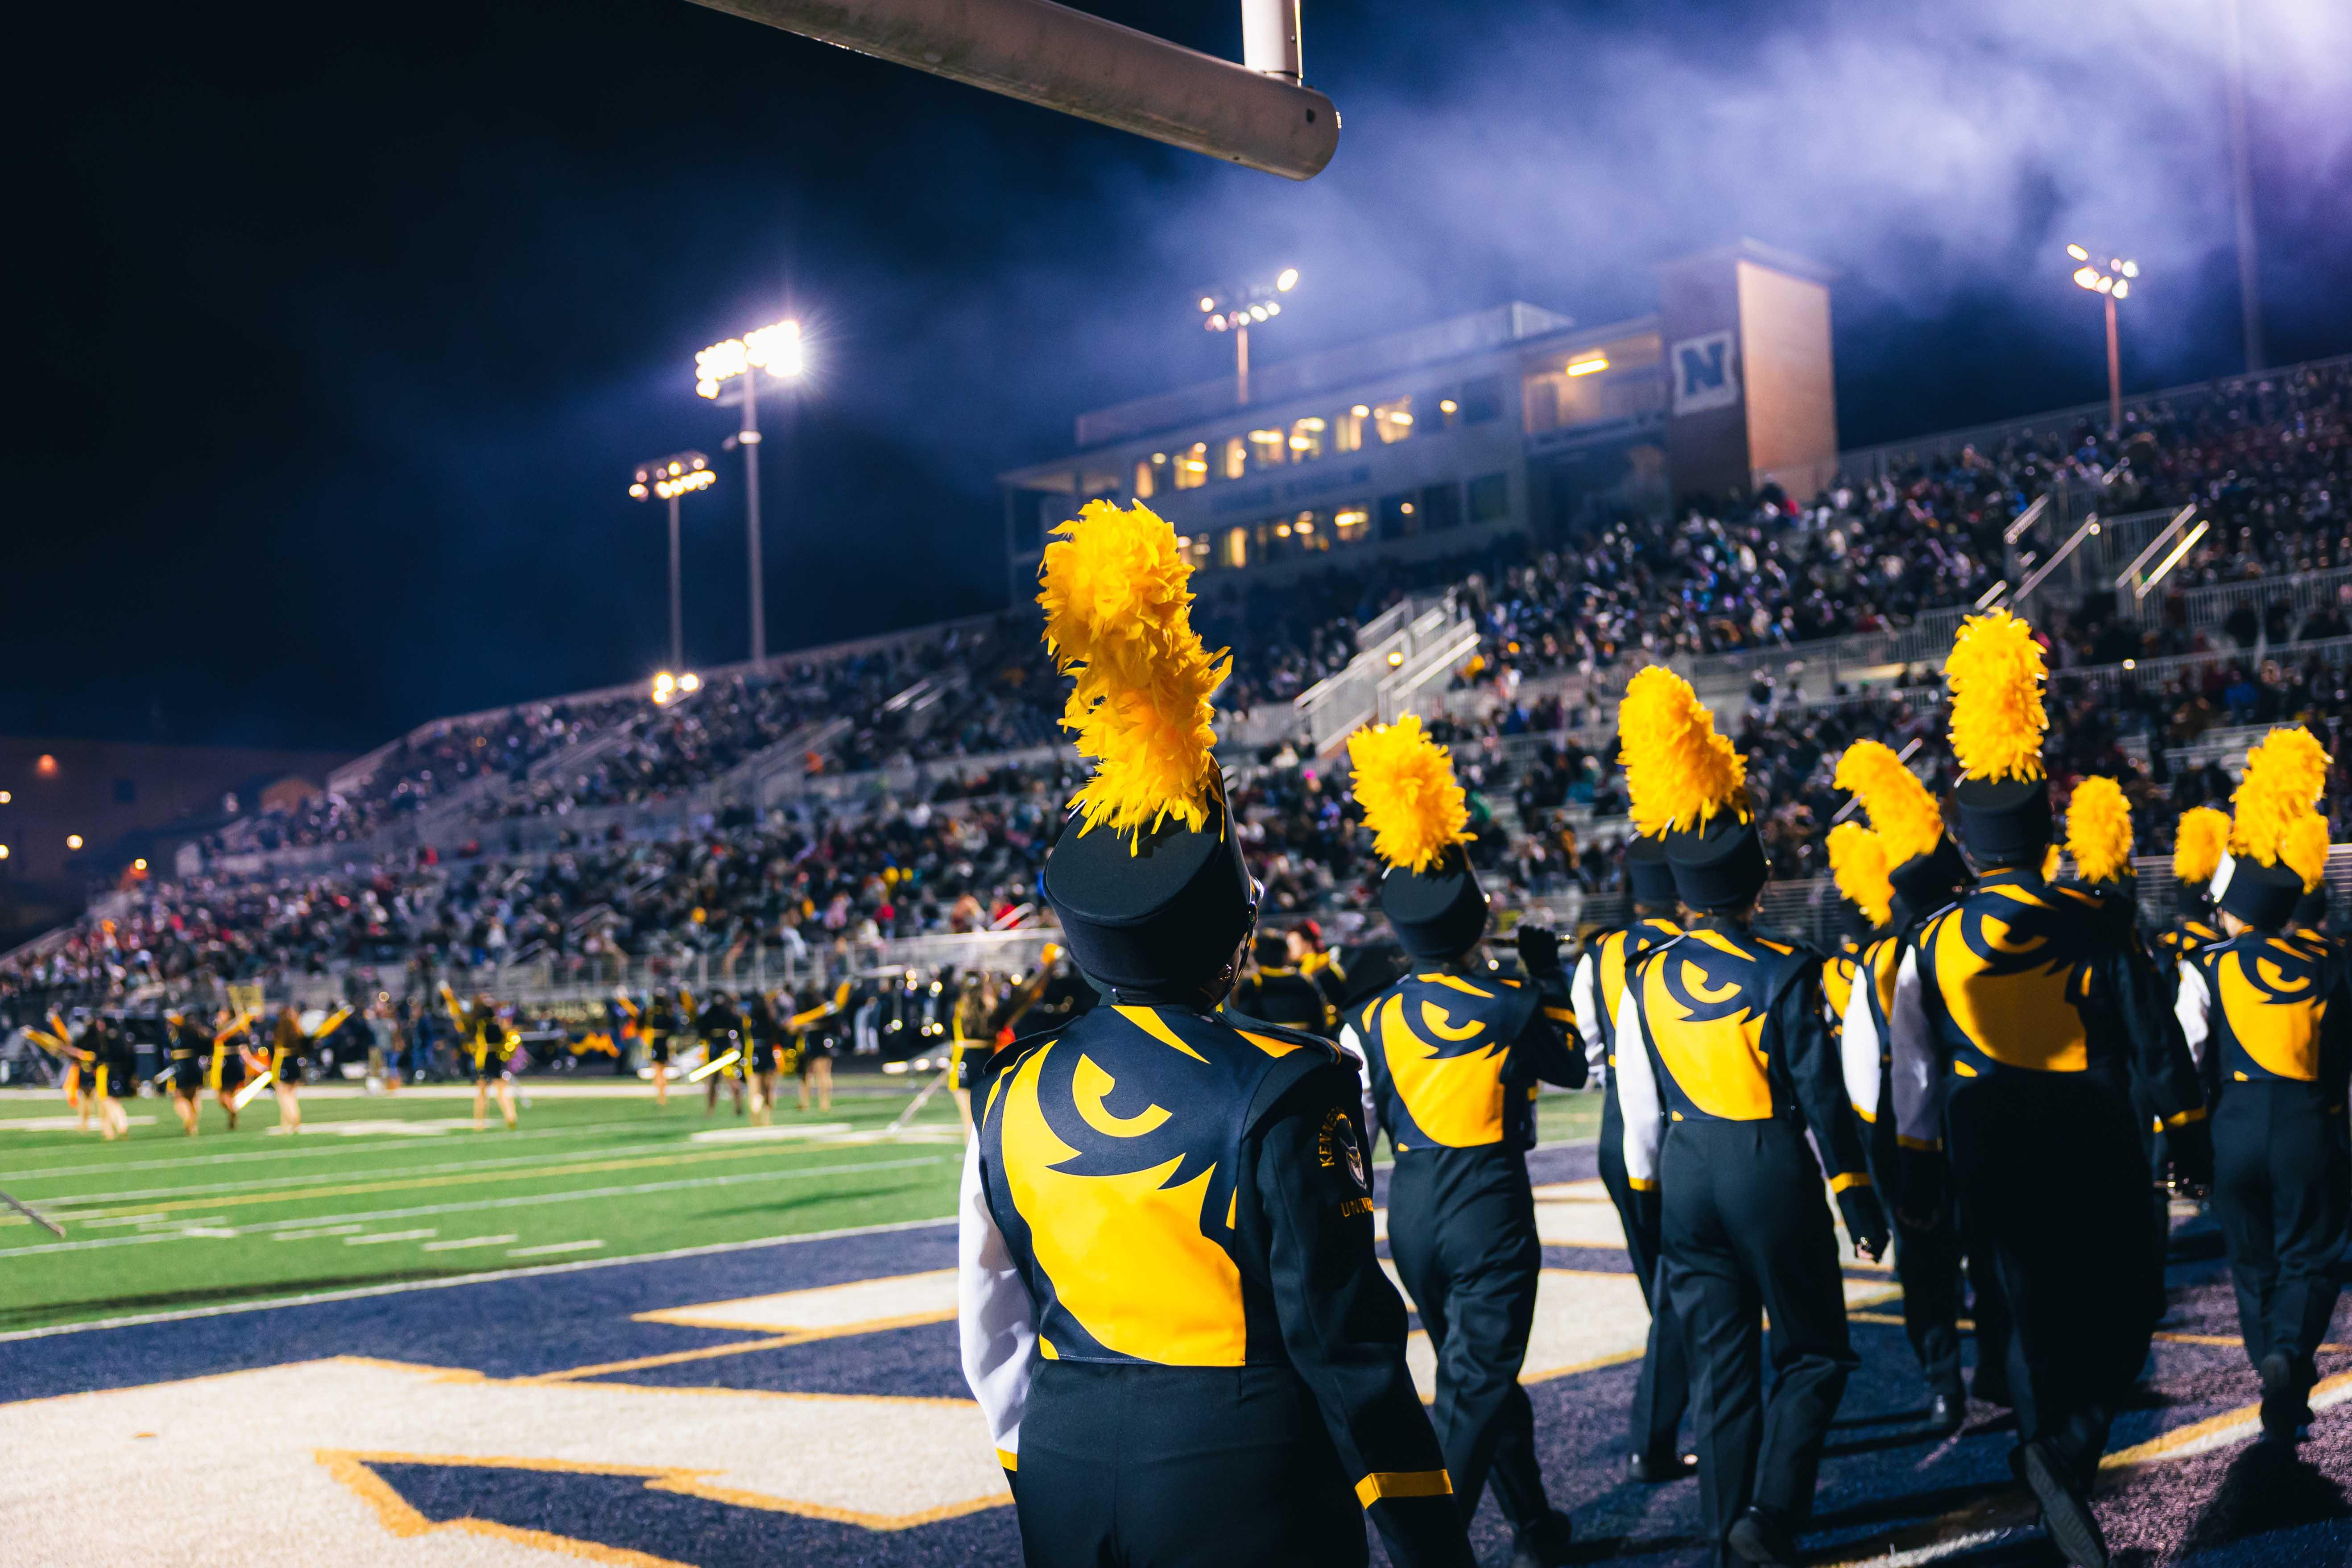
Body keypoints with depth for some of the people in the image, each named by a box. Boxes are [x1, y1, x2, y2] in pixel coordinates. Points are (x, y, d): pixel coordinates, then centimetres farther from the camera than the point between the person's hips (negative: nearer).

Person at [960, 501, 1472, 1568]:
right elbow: (1343, 1335, -14)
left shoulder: (1012, 1093, 1)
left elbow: (989, 1321, 10)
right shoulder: (1282, 1094, -15)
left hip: (1066, 1479, 5)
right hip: (1245, 1481, -4)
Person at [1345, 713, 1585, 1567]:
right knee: (1475, 1386, -3)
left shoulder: (1375, 1019, 0)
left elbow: (1361, 1130, 5)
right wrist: (1550, 975, 17)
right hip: (1491, 1208, -5)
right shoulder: (1508, 1007, -10)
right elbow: (1572, 1066, 9)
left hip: (1411, 1209, 5)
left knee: (1478, 1371, 19)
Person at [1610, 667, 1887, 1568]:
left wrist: (1649, 1186, 19)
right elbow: (1822, 1093, -10)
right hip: (1773, 1171, -4)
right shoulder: (1784, 974, -13)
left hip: (1688, 1176, 4)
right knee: (1813, 1353, 9)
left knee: (1720, 1360, 11)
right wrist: (1857, 1196, -1)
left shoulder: (1648, 980, 0)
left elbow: (1639, 1104, 6)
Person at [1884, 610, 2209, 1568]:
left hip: (1993, 1153, 2)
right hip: (2093, 1146, -2)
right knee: (2120, 1319, 5)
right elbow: (2150, 1031, -5)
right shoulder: (2085, 926, -8)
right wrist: (2187, 1127, 5)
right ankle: (2067, 1448, -17)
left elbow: (1916, 1064, 1)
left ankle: (2051, 1450, 18)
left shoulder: (1933, 942, -2)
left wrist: (1917, 1165, 8)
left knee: (2034, 1316, 13)